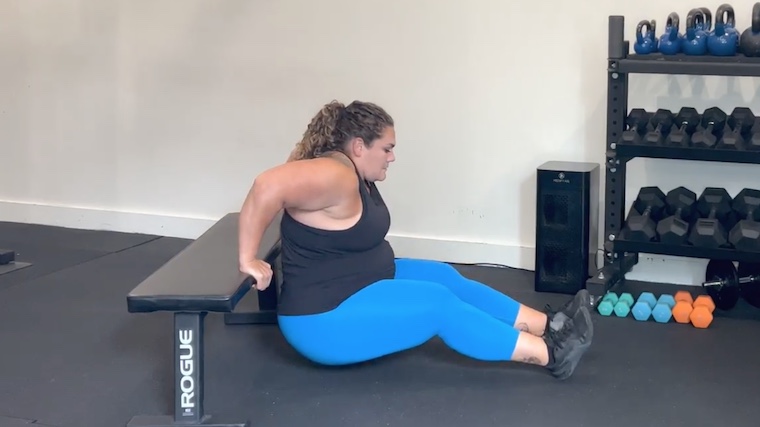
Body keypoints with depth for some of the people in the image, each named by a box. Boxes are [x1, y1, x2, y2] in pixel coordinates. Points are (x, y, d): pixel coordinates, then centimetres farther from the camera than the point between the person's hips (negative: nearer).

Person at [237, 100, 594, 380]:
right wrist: (248, 260, -35)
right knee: (440, 305, -13)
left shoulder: (355, 173, 5)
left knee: (446, 278, 7)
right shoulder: (335, 176, -26)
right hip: (325, 319, -11)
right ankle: (551, 354, -7)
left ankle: (548, 325, 9)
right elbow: (268, 186, -40)